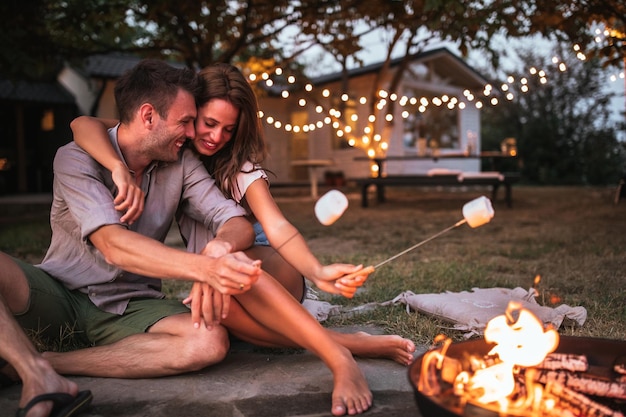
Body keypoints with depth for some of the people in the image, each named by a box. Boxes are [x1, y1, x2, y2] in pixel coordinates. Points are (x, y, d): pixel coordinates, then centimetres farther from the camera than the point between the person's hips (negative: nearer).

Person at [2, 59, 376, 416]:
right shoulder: (76, 159, -11)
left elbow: (238, 224, -8)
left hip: (128, 307, 2)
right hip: (58, 292, -1)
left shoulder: (181, 163, 1)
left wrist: (219, 247, -34)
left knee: (209, 342, -30)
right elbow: (113, 245, -26)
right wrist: (204, 267, -42)